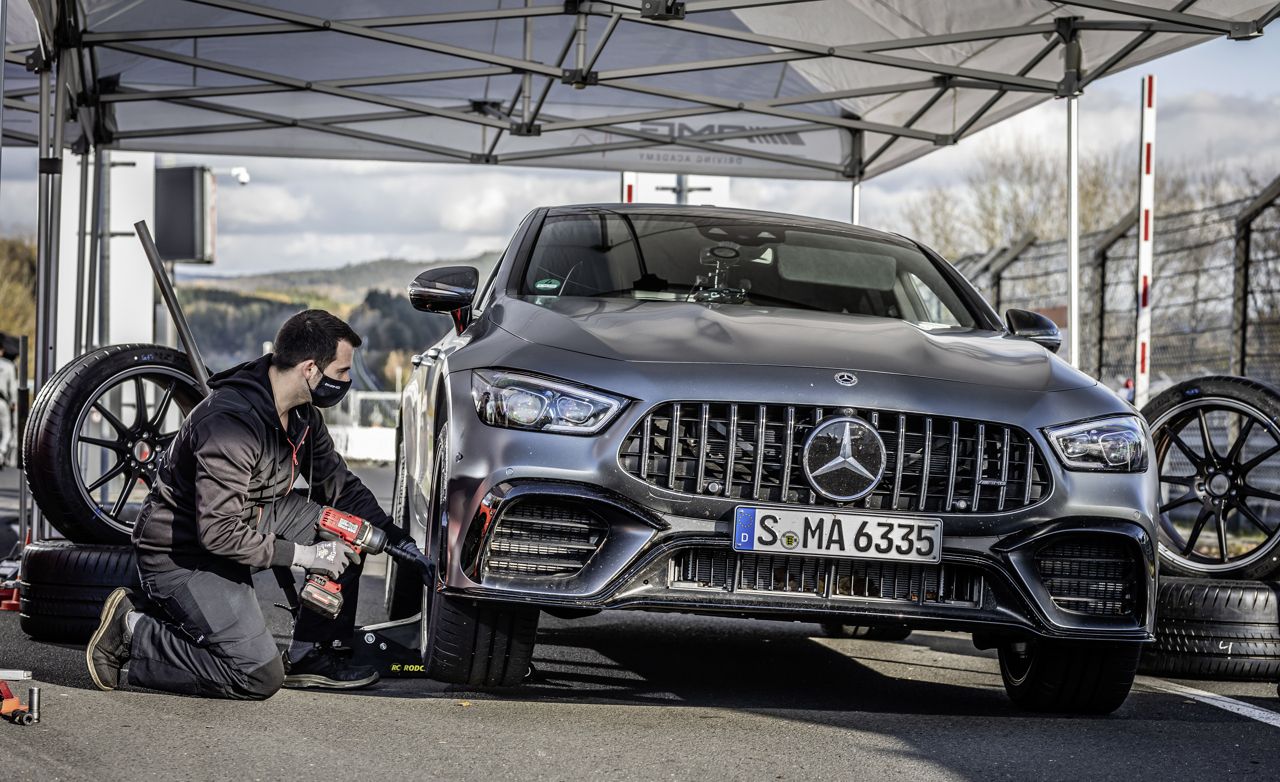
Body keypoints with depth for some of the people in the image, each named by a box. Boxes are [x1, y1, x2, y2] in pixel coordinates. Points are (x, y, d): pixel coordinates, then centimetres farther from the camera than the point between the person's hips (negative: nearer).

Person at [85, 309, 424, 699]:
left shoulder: (302, 415, -1)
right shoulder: (231, 422, -30)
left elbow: (339, 484, 15)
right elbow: (219, 532, -31)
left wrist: (390, 532, 4)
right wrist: (303, 555, -24)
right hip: (180, 554, -9)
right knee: (260, 678, -16)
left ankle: (310, 655, 8)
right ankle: (132, 632, -4)